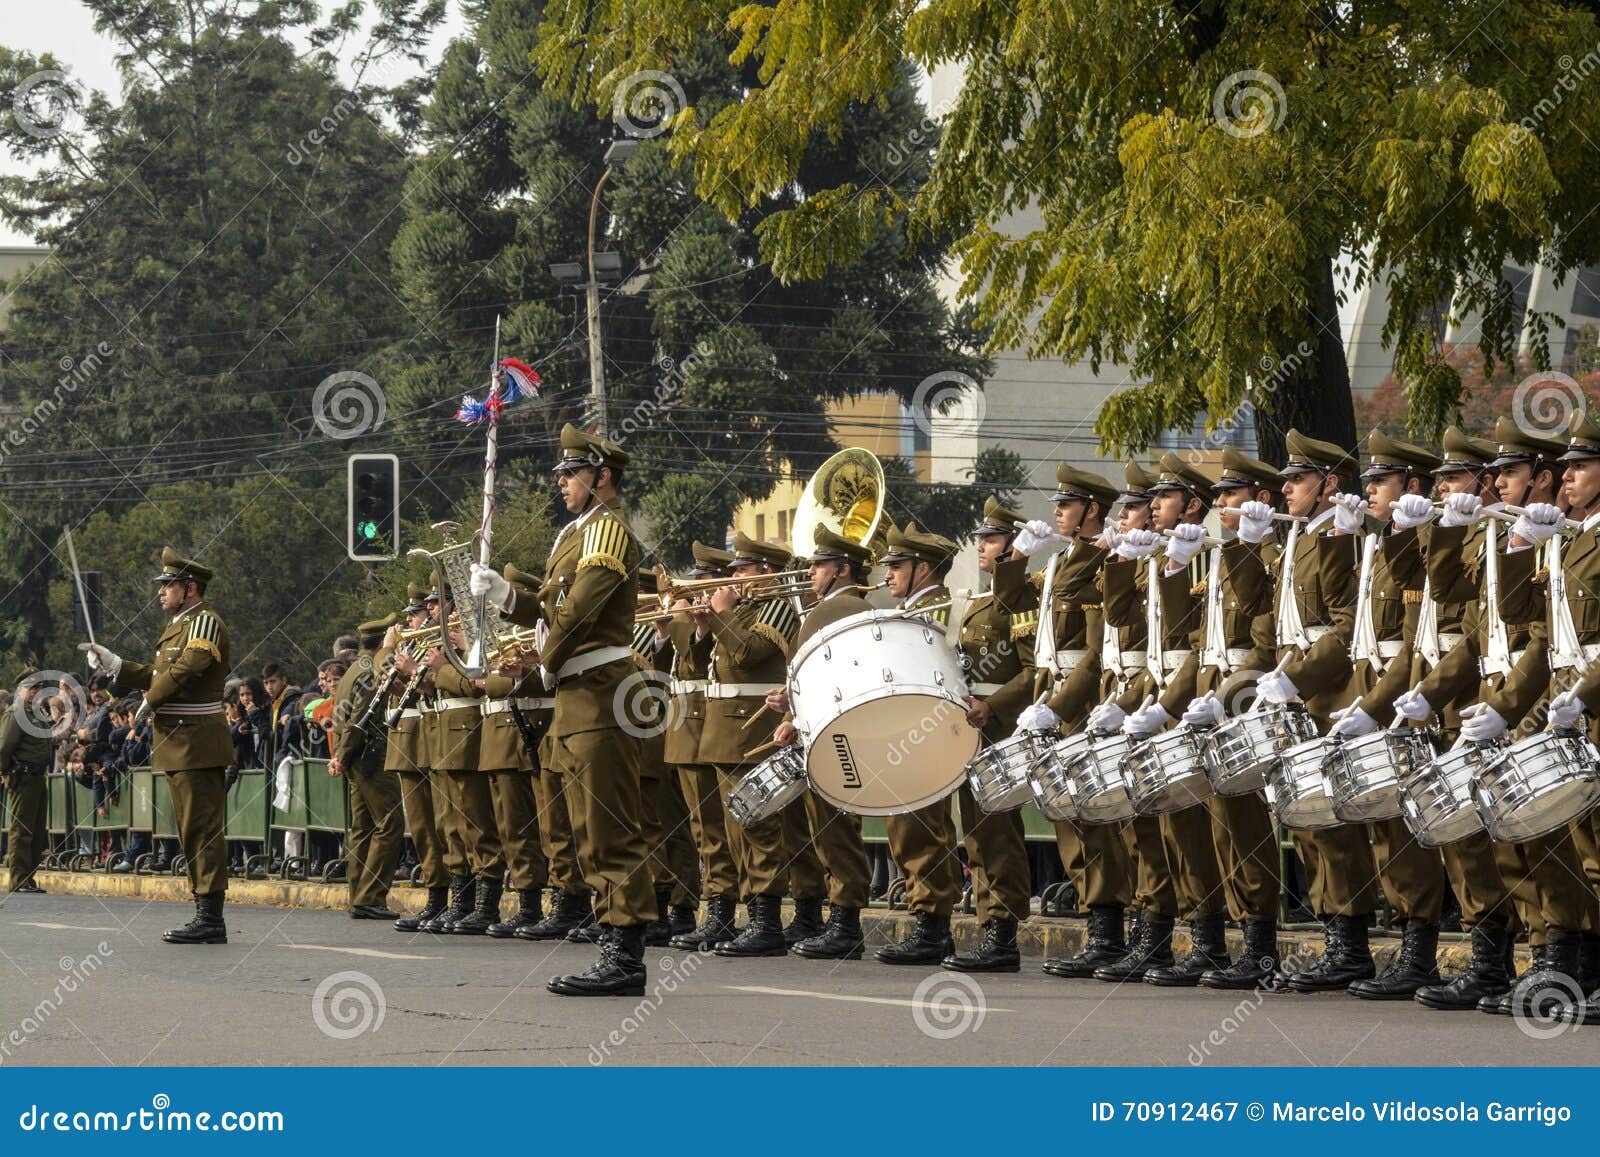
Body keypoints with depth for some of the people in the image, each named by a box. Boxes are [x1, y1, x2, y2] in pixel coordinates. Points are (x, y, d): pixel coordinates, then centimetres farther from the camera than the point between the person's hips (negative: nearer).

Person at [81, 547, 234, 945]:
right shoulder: (178, 625, 21)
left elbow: (187, 668, -23)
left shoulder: (205, 621, -10)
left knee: (203, 830, -10)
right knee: (193, 833, 11)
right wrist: (111, 663, 17)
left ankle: (211, 919, -11)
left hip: (196, 743, -11)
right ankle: (206, 916, 15)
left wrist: (150, 699, -11)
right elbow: (157, 674, 22)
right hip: (178, 746, 11)